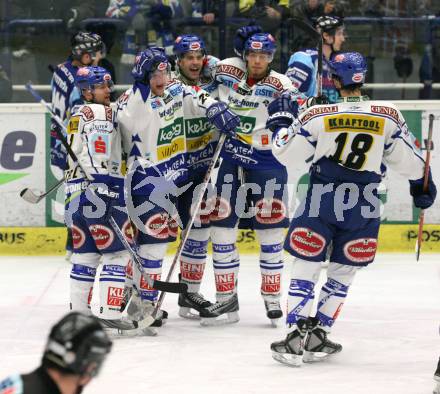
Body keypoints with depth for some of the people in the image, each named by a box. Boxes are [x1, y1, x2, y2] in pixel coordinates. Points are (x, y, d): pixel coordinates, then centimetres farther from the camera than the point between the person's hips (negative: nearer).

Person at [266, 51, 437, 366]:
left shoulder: (318, 115, -11)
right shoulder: (388, 116, -5)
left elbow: (287, 155, -4)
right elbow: (408, 159, 4)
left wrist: (279, 123, 13)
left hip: (320, 202, -2)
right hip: (363, 207, 2)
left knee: (305, 268, 7)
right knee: (343, 272, 14)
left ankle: (296, 336, -1)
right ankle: (317, 337, 14)